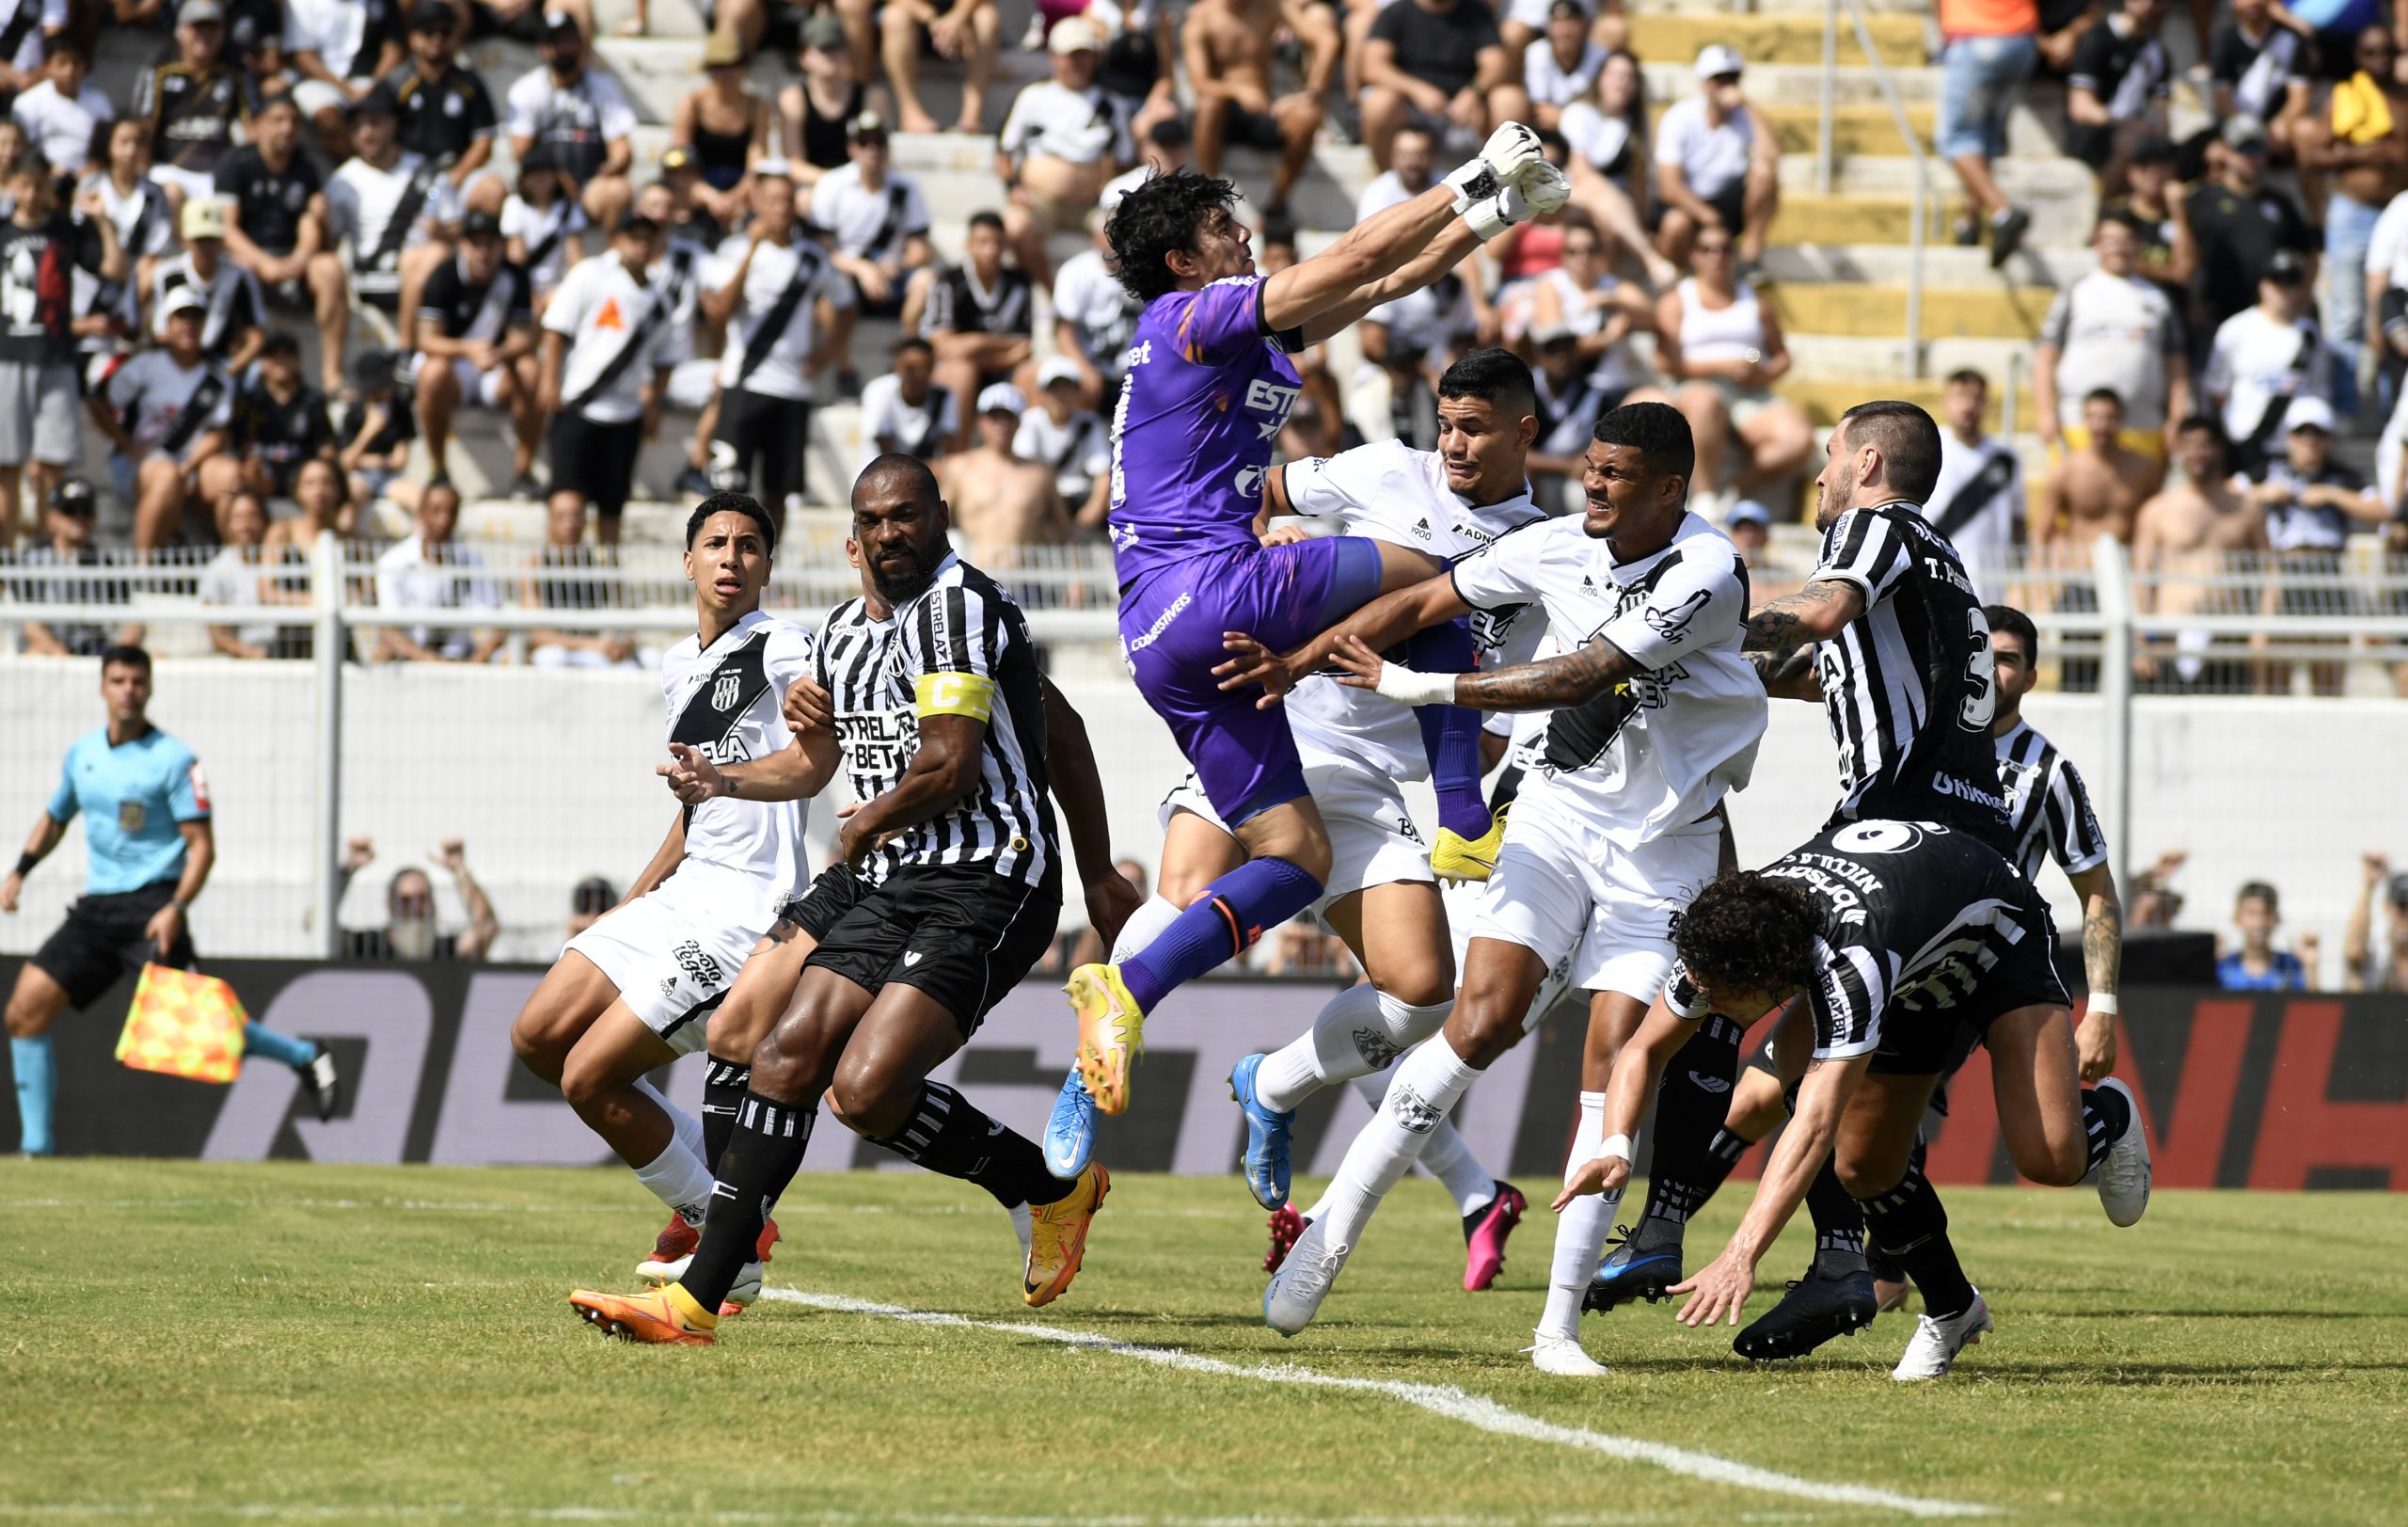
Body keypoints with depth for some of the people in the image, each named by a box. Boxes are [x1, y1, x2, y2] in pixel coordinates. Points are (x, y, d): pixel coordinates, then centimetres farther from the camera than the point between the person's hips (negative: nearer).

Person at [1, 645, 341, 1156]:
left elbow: (202, 845, -9)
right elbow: (54, 819, 29)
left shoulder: (173, 759, -6)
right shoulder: (81, 755, 12)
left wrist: (176, 908, -22)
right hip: (96, 908, 6)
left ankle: (304, 1057, 2)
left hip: (151, 907, -6)